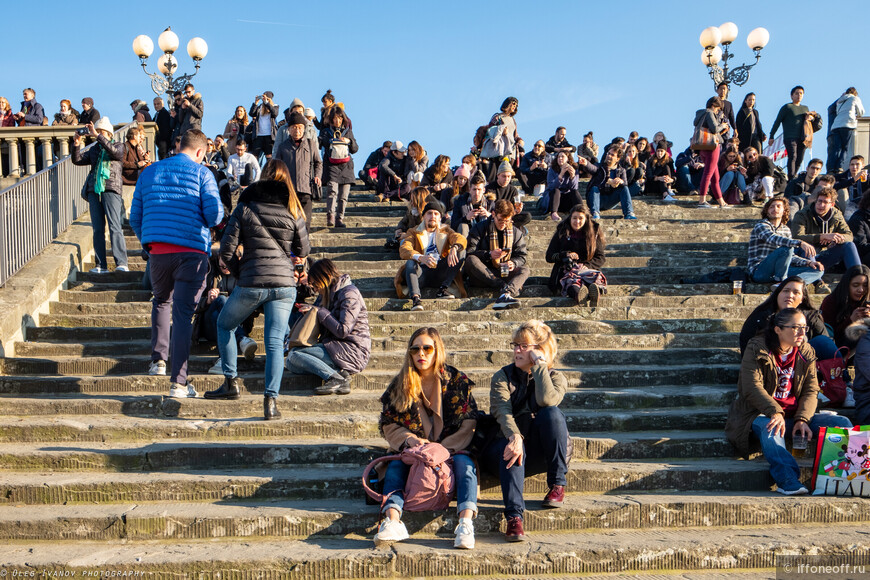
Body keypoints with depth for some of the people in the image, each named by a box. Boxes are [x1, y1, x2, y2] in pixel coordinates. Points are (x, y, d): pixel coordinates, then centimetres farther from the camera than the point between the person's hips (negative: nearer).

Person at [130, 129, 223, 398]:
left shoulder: (149, 172, 12)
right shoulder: (201, 173, 1)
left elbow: (135, 217, 14)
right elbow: (215, 215, -8)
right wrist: (206, 222, 15)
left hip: (157, 252, 3)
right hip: (192, 251, -3)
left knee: (161, 301, 27)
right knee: (183, 314, -3)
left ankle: (158, 360, 23)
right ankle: (178, 382, -6)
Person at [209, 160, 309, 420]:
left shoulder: (245, 208, 1)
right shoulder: (293, 211, 5)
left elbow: (227, 249, -2)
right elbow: (303, 251, 11)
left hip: (251, 284, -1)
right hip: (284, 284, 1)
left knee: (224, 325, 23)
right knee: (275, 341, 2)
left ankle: (231, 382, 23)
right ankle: (271, 399, -9)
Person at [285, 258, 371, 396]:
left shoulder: (349, 294, -10)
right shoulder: (327, 294, 18)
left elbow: (342, 330, -19)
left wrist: (320, 311, -10)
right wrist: (309, 310, 7)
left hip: (352, 351, -10)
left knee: (294, 355, -19)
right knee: (291, 364, -4)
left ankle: (335, 379, -29)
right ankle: (340, 373, -18)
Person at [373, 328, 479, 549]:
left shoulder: (457, 380, 3)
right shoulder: (400, 385, 8)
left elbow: (469, 423, -3)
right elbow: (388, 424, 7)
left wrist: (442, 447, -16)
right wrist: (409, 439, -14)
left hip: (451, 448, -1)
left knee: (463, 462, -33)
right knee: (395, 465, -29)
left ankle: (465, 523, -49)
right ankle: (392, 522, -50)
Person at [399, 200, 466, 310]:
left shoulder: (445, 230, 19)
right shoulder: (414, 233, 13)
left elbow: (461, 239, -2)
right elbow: (403, 250, -8)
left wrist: (454, 248, -28)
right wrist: (421, 257, -30)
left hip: (440, 274, 2)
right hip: (422, 273, -2)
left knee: (461, 251, -15)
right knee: (410, 263, -31)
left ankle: (442, 289, -23)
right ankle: (415, 298, -48)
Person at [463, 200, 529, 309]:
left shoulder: (517, 233, 13)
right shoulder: (480, 229, 3)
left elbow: (521, 256, 9)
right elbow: (469, 252, -9)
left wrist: (513, 263, -16)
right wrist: (489, 254, -25)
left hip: (504, 274, 2)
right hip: (481, 275, -2)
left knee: (525, 269, -24)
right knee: (471, 260, -32)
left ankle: (505, 294, -56)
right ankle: (504, 286, -43)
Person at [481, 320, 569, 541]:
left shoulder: (556, 378, 3)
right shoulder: (503, 377, 3)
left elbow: (547, 400, -24)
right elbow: (502, 411, -19)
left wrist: (539, 364, -17)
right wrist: (515, 437, -40)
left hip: (542, 454, 0)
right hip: (512, 440, 0)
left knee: (552, 413, -28)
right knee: (511, 447, -36)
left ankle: (557, 485, -21)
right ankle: (514, 517, -50)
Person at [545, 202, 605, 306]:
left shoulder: (594, 233, 16)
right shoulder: (561, 233, 15)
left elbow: (600, 258, 11)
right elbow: (549, 256, 12)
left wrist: (587, 265, -9)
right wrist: (565, 255, -7)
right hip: (565, 270, -1)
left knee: (592, 282, -38)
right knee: (570, 282, -40)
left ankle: (594, 292, -73)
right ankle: (578, 294, -74)